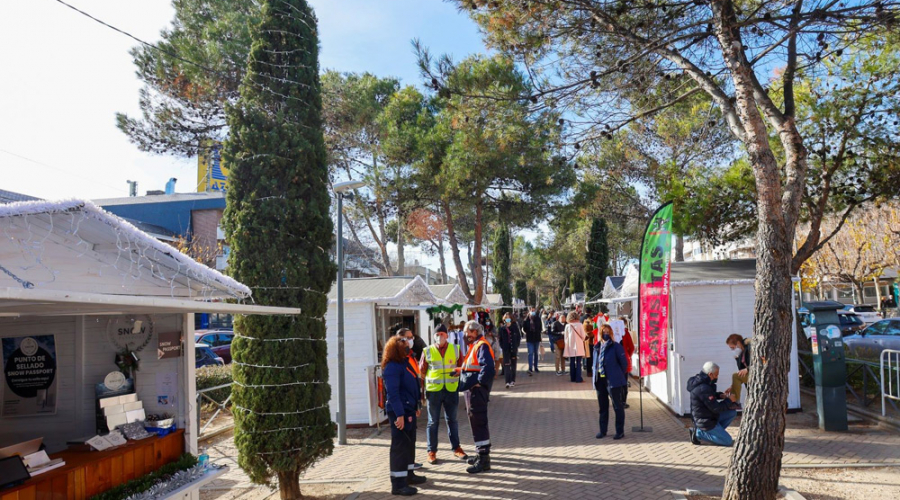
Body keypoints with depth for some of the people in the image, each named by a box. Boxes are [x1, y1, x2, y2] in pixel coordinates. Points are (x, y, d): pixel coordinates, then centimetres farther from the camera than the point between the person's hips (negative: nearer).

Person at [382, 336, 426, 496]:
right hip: (399, 412, -10)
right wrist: (399, 414, -27)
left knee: (409, 443, 18)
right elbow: (393, 393, -24)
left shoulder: (404, 363, 12)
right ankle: (398, 484, -1)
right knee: (400, 446, -6)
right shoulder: (392, 367, -18)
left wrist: (415, 407, 21)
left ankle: (408, 474, 31)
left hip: (408, 410, 10)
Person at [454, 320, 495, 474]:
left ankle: (484, 461, -5)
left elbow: (488, 366, -28)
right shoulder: (475, 345, 17)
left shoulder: (482, 346, -16)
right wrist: (463, 369, 13)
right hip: (472, 390, 11)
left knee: (478, 423, -8)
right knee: (477, 422, 18)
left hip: (477, 390, -11)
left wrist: (479, 382, -23)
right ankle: (482, 454, 30)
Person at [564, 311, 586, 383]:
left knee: (572, 363, 10)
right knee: (578, 363, 1)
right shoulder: (580, 325, -9)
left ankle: (572, 378, 14)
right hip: (578, 347, -2)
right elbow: (583, 336, -4)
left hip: (570, 347, 2)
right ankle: (578, 378, -2)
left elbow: (566, 337, 2)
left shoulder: (567, 326, -4)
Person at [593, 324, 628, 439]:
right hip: (600, 380, 6)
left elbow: (623, 363, -5)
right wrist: (595, 379, 11)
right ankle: (603, 430, 25)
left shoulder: (616, 346, -8)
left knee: (618, 406, 2)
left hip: (613, 381, -6)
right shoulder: (597, 347, 9)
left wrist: (619, 376, 1)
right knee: (602, 407, 14)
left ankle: (620, 431, 10)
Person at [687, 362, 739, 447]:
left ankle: (714, 431, 8)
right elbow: (716, 408, -24)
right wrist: (729, 400, -10)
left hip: (708, 417, 10)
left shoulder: (701, 382, 2)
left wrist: (720, 395, 2)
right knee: (728, 441, -3)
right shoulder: (703, 388, -29)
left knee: (732, 412, 14)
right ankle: (699, 433, -3)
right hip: (705, 422, -10)